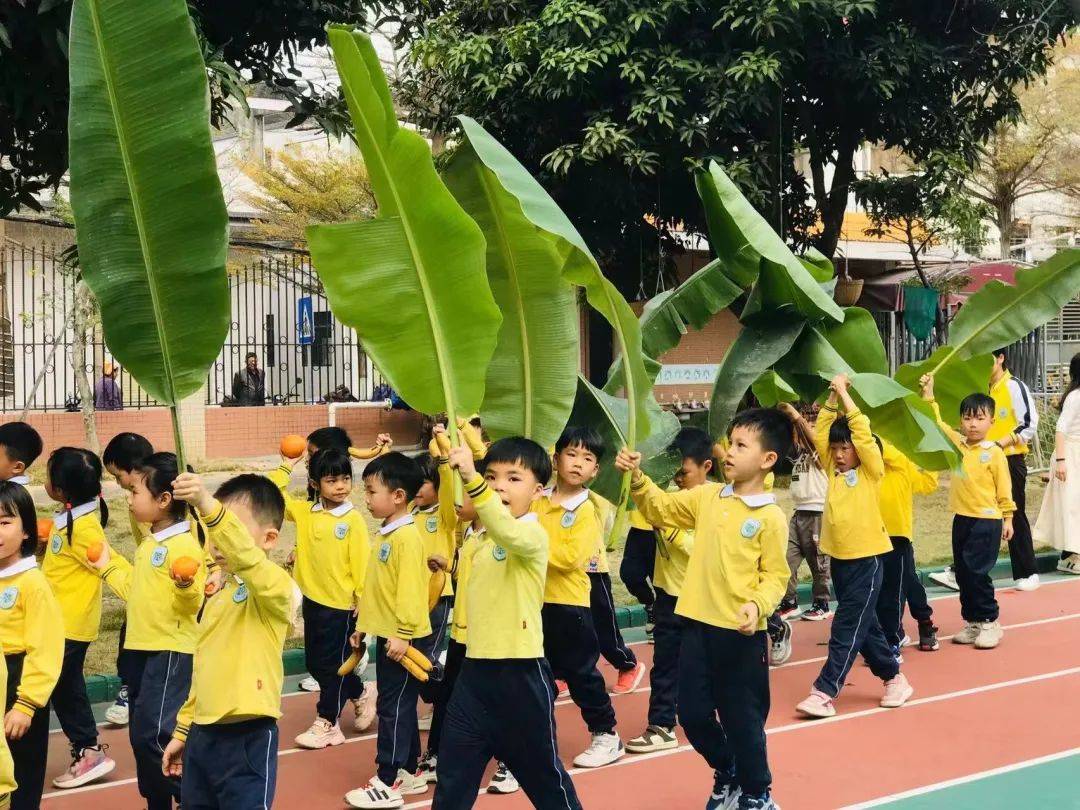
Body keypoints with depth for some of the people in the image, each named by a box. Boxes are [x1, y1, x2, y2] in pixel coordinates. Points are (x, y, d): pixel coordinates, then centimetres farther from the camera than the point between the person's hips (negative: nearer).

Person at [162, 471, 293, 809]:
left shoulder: (274, 585, -12)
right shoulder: (219, 592, 14)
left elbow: (246, 557, -35)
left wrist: (209, 506, -47)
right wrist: (182, 730, 23)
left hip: (247, 739, -8)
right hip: (203, 735, 8)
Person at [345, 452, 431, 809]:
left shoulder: (407, 536, -17)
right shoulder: (386, 533, 13)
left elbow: (409, 589, -23)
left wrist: (402, 633, -25)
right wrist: (363, 624, 23)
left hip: (401, 638, -9)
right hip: (386, 634, 9)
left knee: (393, 707, -4)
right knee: (400, 706, 16)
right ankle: (408, 772, 25)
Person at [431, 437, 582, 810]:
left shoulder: (533, 534, -14)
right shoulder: (477, 537, 11)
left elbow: (509, 532, -40)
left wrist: (471, 480, -51)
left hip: (520, 672, -7)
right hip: (475, 669, 7)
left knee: (543, 774, 9)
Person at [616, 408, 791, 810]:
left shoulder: (770, 517, -10)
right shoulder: (706, 497, 5)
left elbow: (775, 575, -9)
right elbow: (661, 508, 14)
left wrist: (757, 605, -26)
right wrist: (637, 478, -2)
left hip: (740, 633, -5)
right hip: (698, 624, 6)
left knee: (742, 717, 6)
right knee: (693, 713, 14)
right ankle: (727, 776, 38)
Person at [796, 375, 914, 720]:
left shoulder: (870, 471, -5)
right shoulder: (834, 470, 10)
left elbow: (861, 431, -15)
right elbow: (821, 433, 5)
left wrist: (844, 392, -10)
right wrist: (832, 397, -1)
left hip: (866, 558, -7)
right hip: (839, 558, 7)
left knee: (848, 627, -6)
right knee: (864, 625, 13)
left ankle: (825, 691, -8)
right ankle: (894, 677, 26)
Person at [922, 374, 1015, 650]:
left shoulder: (994, 452, -8)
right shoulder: (957, 442, 5)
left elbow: (1004, 488, -4)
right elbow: (937, 423, 7)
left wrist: (1007, 519, -3)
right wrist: (928, 396, 0)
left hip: (987, 521, -6)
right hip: (961, 519, 6)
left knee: (977, 572, -7)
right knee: (962, 572, 10)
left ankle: (990, 622, 7)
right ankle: (973, 622, 21)